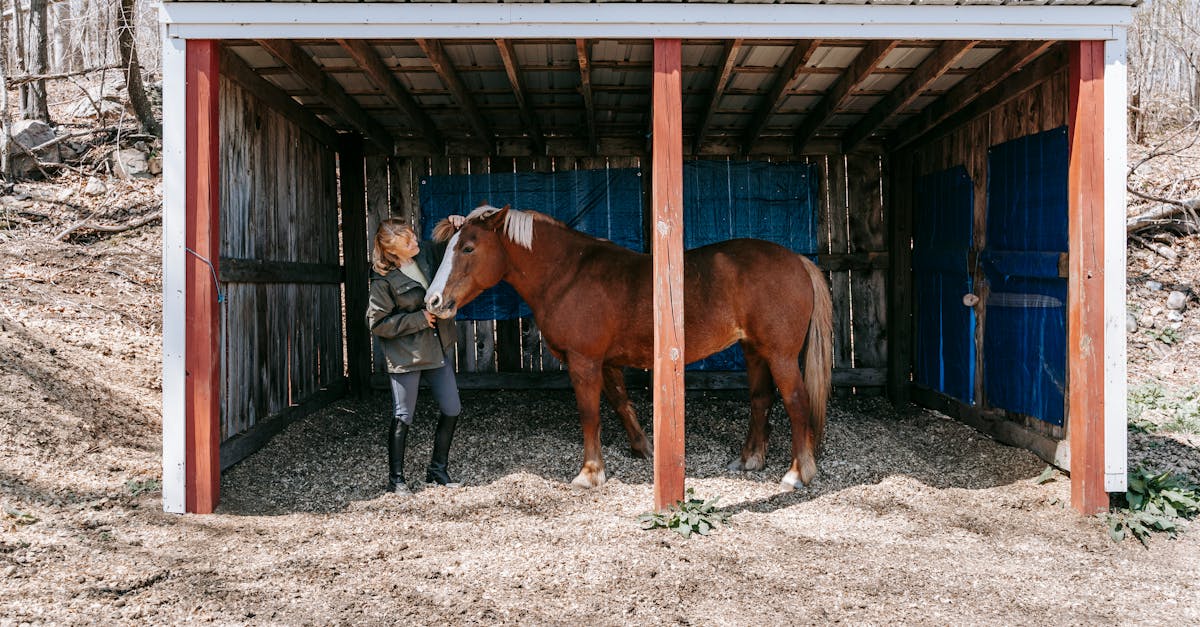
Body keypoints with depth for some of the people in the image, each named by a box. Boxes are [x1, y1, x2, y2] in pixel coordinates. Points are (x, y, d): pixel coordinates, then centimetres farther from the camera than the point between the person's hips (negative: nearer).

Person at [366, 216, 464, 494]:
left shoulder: (428, 251, -2)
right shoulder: (383, 280, -18)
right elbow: (378, 323, -16)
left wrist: (455, 228, -6)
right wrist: (418, 319, -17)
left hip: (438, 347, 7)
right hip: (406, 354, -6)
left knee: (451, 410, 10)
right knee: (402, 417, 3)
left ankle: (438, 470, 26)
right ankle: (396, 478, 17)